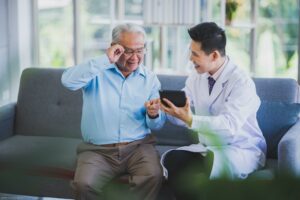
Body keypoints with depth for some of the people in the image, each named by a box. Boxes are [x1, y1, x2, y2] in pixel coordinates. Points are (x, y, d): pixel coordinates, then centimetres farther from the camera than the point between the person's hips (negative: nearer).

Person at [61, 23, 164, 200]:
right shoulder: (97, 71, 1)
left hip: (137, 146, 2)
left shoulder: (150, 79, 10)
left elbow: (155, 125, 11)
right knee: (84, 184, -28)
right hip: (98, 149, -1)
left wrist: (153, 115, -14)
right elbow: (68, 81, -21)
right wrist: (105, 60, -20)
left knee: (153, 176, -30)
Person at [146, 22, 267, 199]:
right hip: (208, 147, 6)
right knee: (171, 159, -24)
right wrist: (165, 108, -17)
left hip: (242, 151, -6)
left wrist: (191, 120, -38)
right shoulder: (196, 77, 5)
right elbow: (181, 115, 4)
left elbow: (229, 126, -29)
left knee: (193, 165, -34)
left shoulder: (242, 83, -16)